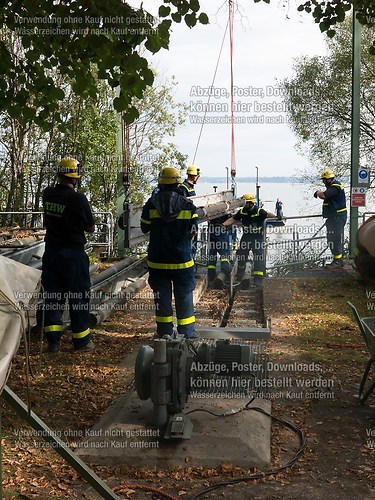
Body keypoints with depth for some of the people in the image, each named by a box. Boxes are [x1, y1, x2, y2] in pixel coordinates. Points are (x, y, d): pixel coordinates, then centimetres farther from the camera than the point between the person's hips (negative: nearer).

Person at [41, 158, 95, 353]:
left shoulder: (47, 194, -1)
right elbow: (91, 228, -8)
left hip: (51, 252, 5)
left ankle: (53, 341, 12)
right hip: (73, 254, -5)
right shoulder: (78, 199, -17)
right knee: (78, 298, 6)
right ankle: (81, 341, 14)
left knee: (52, 296, 11)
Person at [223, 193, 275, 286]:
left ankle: (258, 280, -5)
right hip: (246, 236, 5)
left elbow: (267, 214, -33)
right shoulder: (242, 211, 0)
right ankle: (239, 275, 40)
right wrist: (223, 225, -3)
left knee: (259, 258, -9)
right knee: (241, 255, 16)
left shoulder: (259, 212, -16)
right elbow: (233, 219, 6)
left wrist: (275, 216, -51)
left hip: (258, 237, -5)